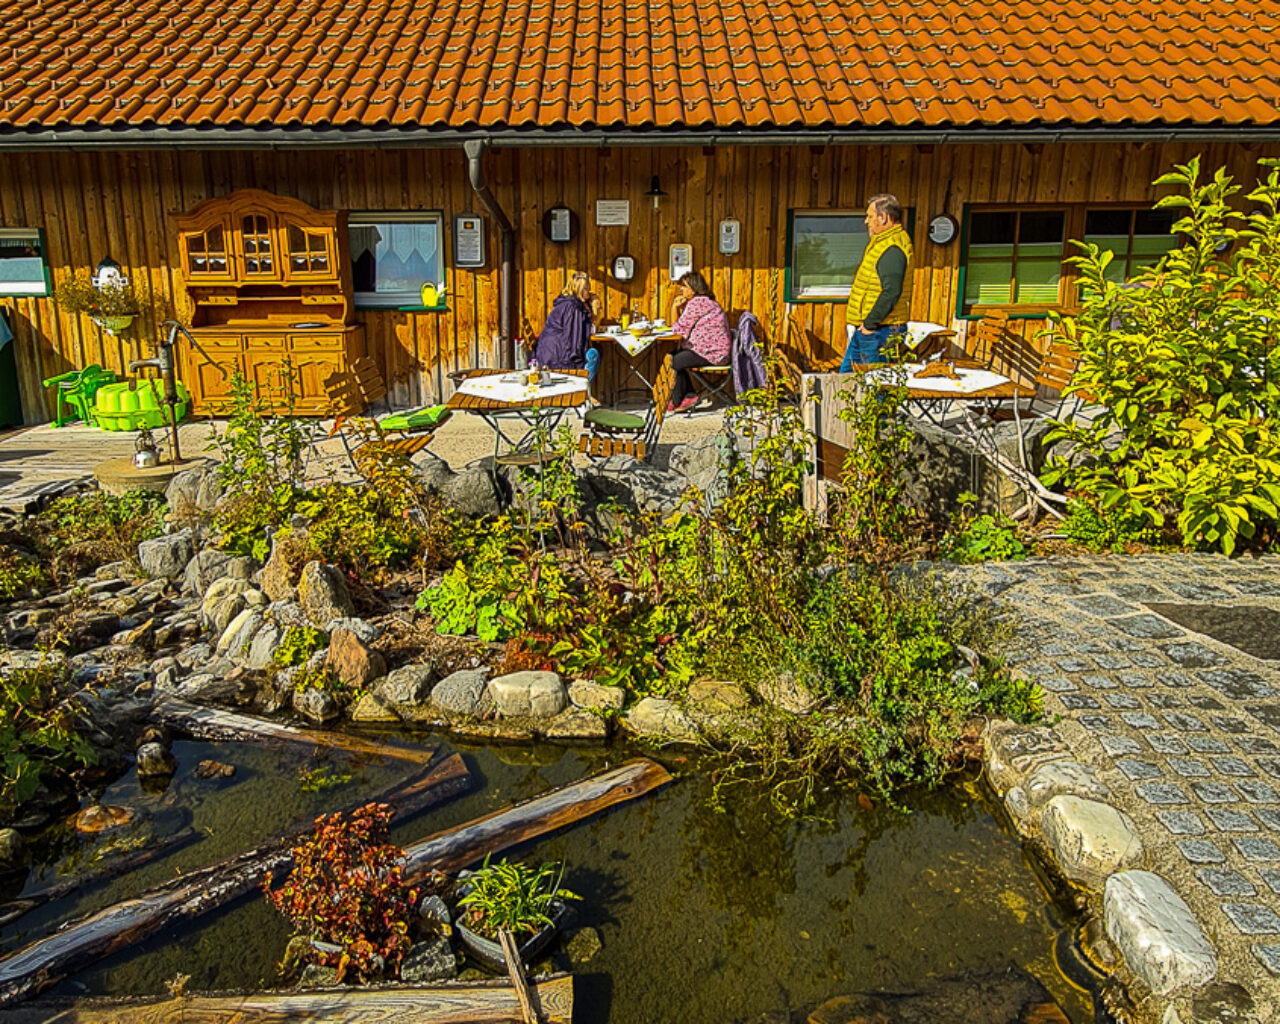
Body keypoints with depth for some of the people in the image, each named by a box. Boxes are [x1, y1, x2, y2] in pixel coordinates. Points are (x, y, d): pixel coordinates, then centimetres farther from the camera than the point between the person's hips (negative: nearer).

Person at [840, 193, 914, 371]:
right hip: (864, 330, 11)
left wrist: (869, 324, -21)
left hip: (878, 333, -11)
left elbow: (891, 292, -27)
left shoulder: (892, 249, -18)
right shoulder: (882, 243, 17)